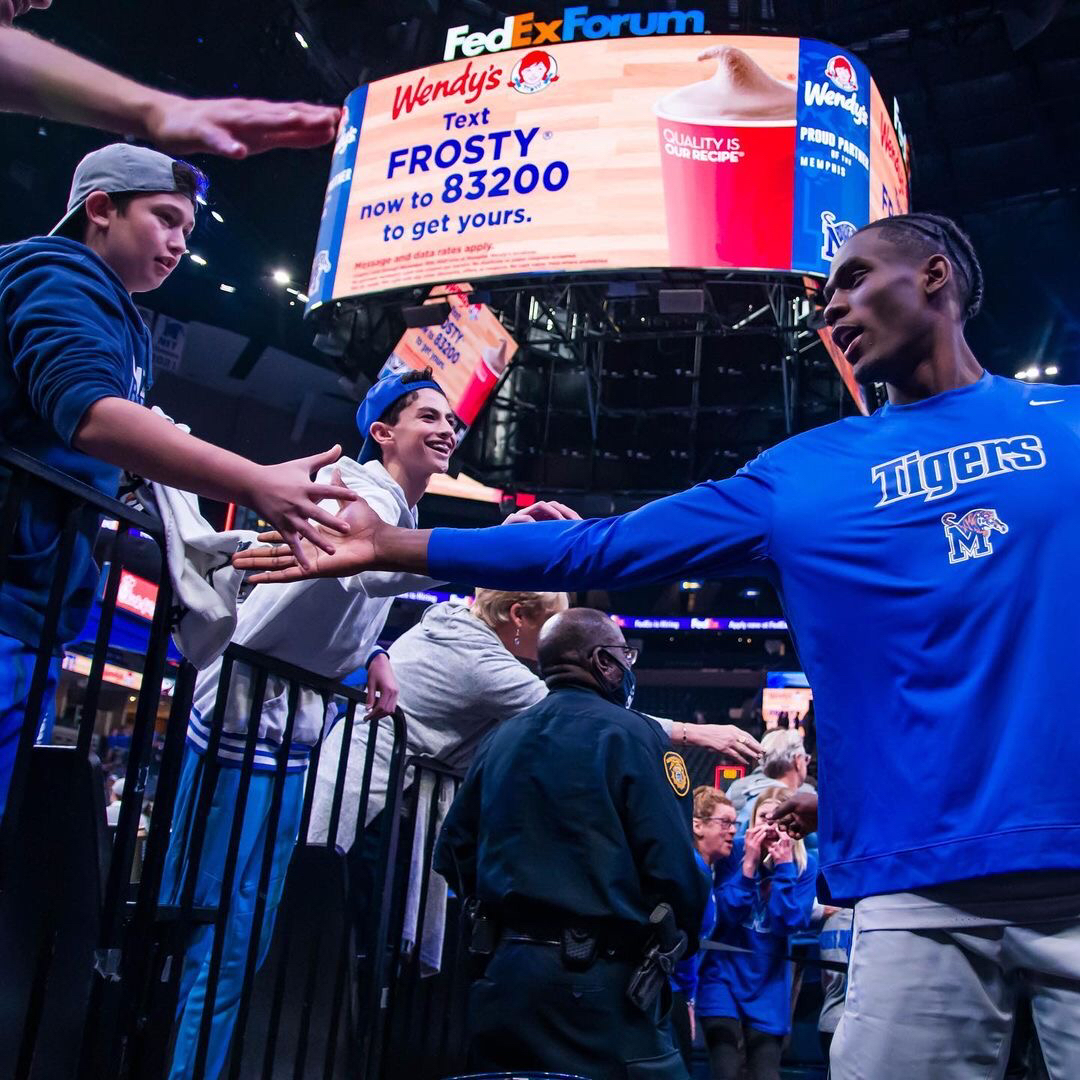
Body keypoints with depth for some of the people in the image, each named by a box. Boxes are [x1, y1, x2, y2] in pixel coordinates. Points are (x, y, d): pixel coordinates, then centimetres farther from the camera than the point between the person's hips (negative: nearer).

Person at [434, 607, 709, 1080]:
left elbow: (453, 854, 12)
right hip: (597, 978, -6)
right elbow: (674, 867, -15)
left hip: (503, 970, 6)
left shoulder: (501, 738, 9)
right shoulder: (629, 733, -9)